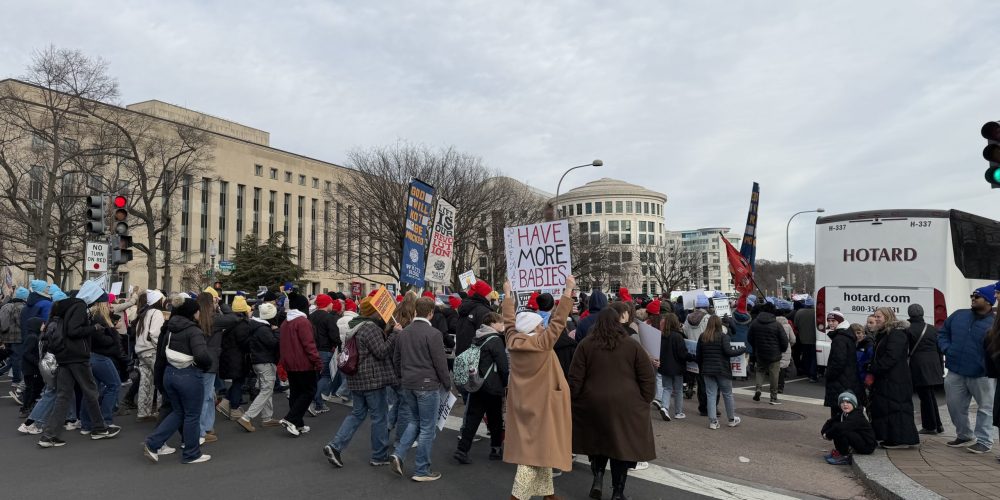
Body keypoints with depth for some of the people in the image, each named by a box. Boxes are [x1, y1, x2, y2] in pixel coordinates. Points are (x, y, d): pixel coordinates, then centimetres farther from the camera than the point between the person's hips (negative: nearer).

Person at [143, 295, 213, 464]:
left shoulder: (171, 328, 7)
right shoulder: (194, 331, -18)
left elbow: (162, 350, 19)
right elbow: (202, 355, -28)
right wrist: (207, 365, -9)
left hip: (169, 373, 8)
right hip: (188, 376, -8)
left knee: (177, 412, 23)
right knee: (192, 416, 7)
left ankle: (152, 443, 13)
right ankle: (192, 454, 18)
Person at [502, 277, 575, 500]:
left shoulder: (513, 341, -5)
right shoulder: (542, 343, -19)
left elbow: (509, 322, 10)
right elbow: (558, 320, -19)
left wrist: (507, 295, 20)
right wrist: (569, 290, -16)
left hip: (523, 403, 7)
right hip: (541, 403, -7)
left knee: (538, 448, 17)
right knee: (536, 449, -2)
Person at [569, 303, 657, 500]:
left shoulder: (585, 345, -1)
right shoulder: (632, 345, -1)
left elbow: (575, 379, -1)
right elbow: (648, 378, 0)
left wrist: (573, 402, 9)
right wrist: (644, 403, 10)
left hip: (593, 404, 1)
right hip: (626, 406, -1)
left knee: (597, 440, 21)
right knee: (623, 445, 9)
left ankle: (598, 478, 7)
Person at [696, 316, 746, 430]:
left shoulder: (702, 337, 3)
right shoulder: (723, 336, -9)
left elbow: (698, 355, 6)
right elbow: (728, 352, -16)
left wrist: (701, 369, 17)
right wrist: (742, 350, -1)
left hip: (707, 370, 3)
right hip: (722, 370, -3)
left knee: (711, 395, 5)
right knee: (727, 394, 12)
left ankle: (713, 421, 3)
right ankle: (732, 419, 24)